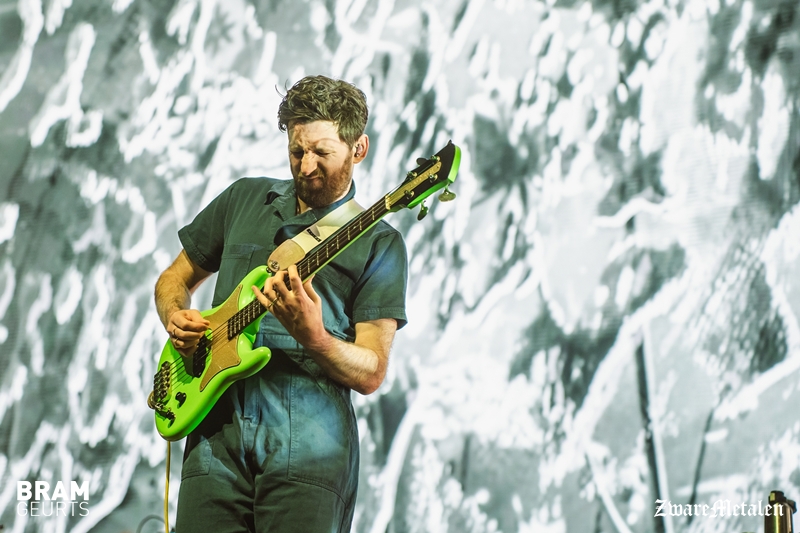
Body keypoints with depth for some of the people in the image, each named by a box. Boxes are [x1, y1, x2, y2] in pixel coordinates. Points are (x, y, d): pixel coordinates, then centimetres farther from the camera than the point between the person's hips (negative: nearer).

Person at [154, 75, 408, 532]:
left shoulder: (378, 245, 4)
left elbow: (371, 374, -1)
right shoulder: (245, 199, 17)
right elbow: (175, 279, 27)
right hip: (218, 430, 3)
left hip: (309, 447, -3)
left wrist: (313, 337, -20)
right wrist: (177, 319, 4)